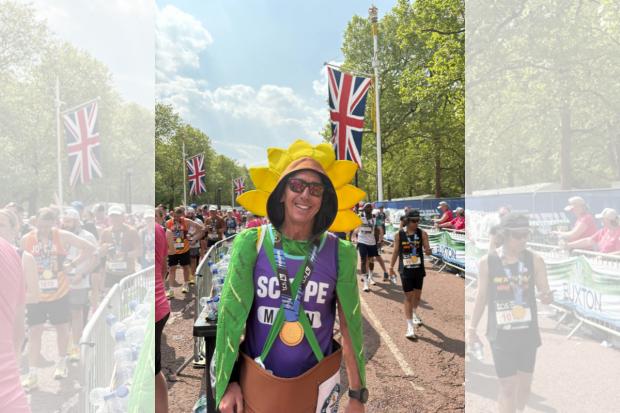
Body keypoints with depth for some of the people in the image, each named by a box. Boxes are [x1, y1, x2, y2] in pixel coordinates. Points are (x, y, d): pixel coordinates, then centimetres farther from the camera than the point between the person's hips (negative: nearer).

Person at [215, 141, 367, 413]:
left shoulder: (339, 253, -11)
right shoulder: (251, 244, -11)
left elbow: (350, 325, -5)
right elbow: (231, 314, -4)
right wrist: (228, 381, -2)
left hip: (316, 384, 1)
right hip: (257, 382, 0)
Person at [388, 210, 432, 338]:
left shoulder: (422, 233, -6)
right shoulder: (399, 235, -7)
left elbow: (427, 250, -9)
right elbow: (396, 251, 2)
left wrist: (428, 251, -33)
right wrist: (391, 267, 3)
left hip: (419, 269, 2)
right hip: (405, 270, -2)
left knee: (417, 295, 17)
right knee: (408, 297, -1)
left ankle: (414, 314, 48)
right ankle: (410, 326, 5)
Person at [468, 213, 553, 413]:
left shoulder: (534, 260, -5)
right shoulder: (487, 261, -8)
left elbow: (545, 293, -3)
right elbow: (481, 296, 1)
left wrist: (547, 297, -27)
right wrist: (472, 328, 5)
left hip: (528, 331, 3)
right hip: (501, 334, -2)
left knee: (525, 383, 16)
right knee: (508, 387, -2)